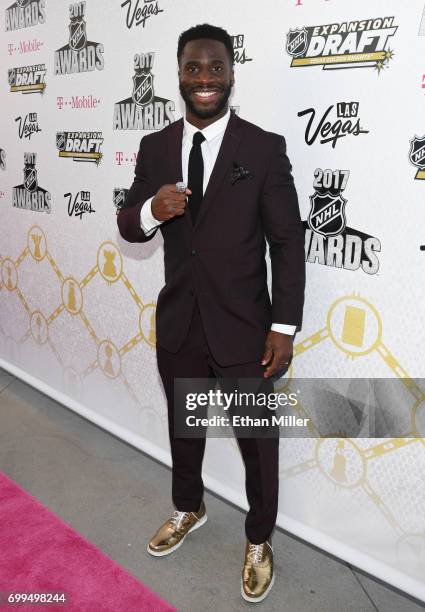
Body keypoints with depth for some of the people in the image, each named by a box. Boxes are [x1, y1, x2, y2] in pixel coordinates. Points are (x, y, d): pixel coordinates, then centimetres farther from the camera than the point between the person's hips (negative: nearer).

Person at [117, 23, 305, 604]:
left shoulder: (265, 147, -10)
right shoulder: (155, 147, 1)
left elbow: (288, 240, -9)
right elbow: (128, 227, 6)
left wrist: (285, 327, -12)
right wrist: (151, 210, -18)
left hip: (243, 326, -3)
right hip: (178, 323, 4)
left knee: (257, 440, 12)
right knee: (184, 427, 23)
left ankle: (258, 541, 38)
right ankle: (188, 509, 51)